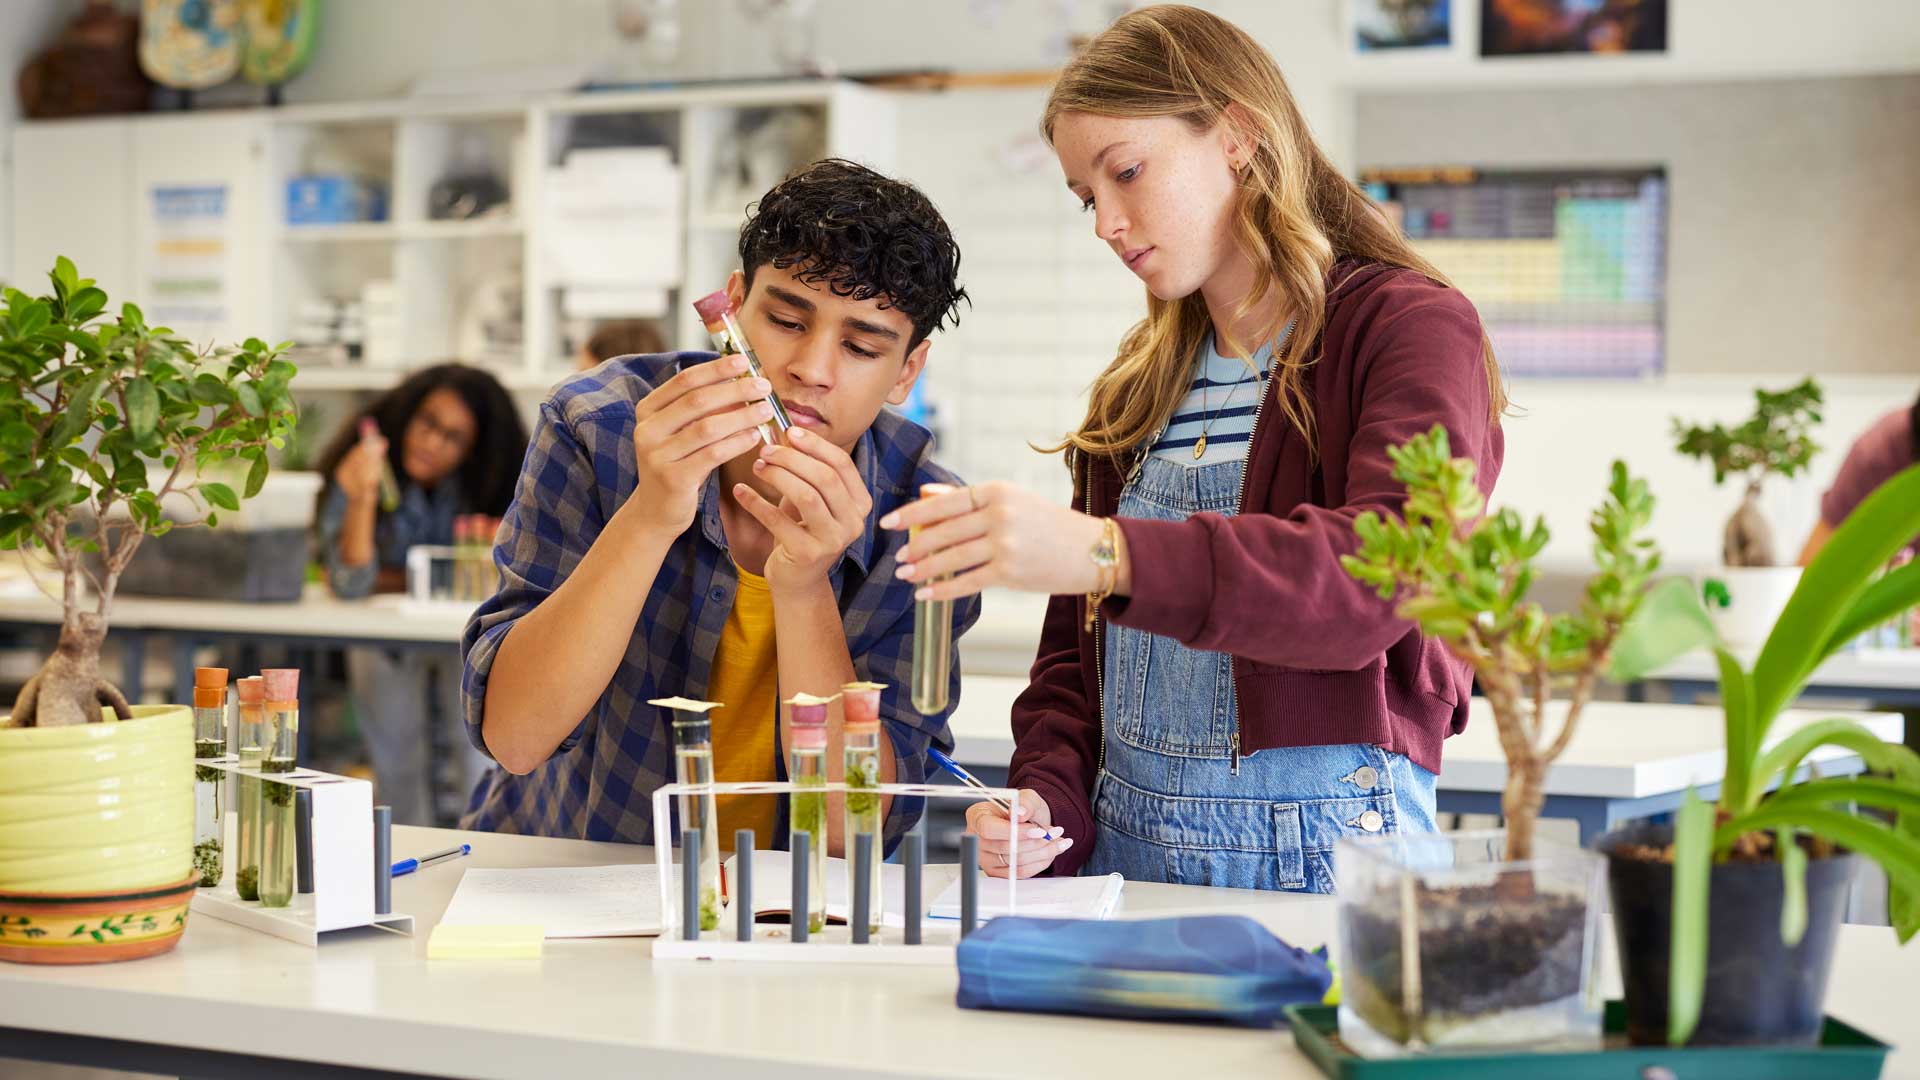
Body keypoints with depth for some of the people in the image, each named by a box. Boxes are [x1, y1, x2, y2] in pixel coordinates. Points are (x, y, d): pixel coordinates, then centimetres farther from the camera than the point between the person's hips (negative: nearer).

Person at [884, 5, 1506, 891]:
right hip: (1124, 846, 5)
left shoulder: (1414, 329, -2)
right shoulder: (1138, 385, 18)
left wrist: (1109, 554, -32)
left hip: (1320, 853, -5)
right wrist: (1049, 803, 0)